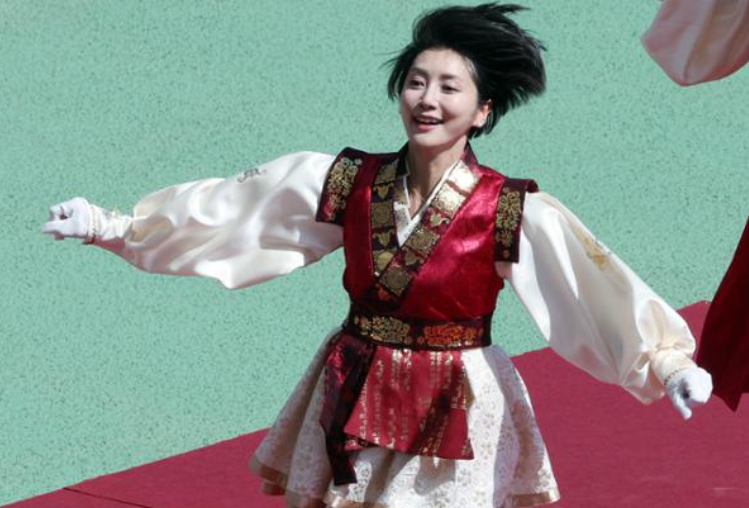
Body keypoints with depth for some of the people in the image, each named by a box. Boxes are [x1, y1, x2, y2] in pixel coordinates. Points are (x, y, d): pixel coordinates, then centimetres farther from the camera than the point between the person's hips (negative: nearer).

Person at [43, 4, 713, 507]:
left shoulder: (516, 214, -14)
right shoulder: (344, 182, -4)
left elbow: (597, 284, -22)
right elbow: (223, 208, 0)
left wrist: (669, 361, -36)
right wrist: (110, 226, -1)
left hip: (459, 412, -3)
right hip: (354, 401, 3)